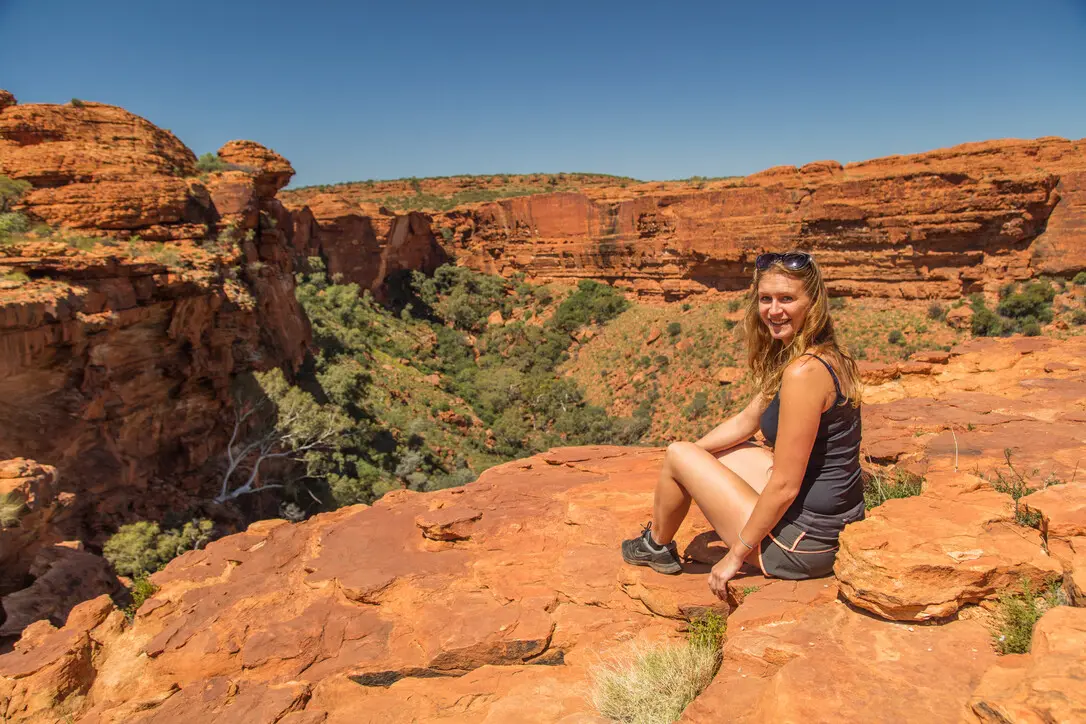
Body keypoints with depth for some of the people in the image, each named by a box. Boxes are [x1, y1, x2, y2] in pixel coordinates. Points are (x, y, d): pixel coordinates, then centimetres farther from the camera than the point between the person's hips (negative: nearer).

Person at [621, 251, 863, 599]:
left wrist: (736, 555, -14)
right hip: (836, 527, 9)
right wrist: (695, 450, 17)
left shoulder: (804, 371, -26)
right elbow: (746, 421, 16)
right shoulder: (826, 356, 6)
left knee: (677, 456, 0)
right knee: (717, 451, 23)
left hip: (804, 542, -9)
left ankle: (656, 546, 26)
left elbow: (784, 486, -24)